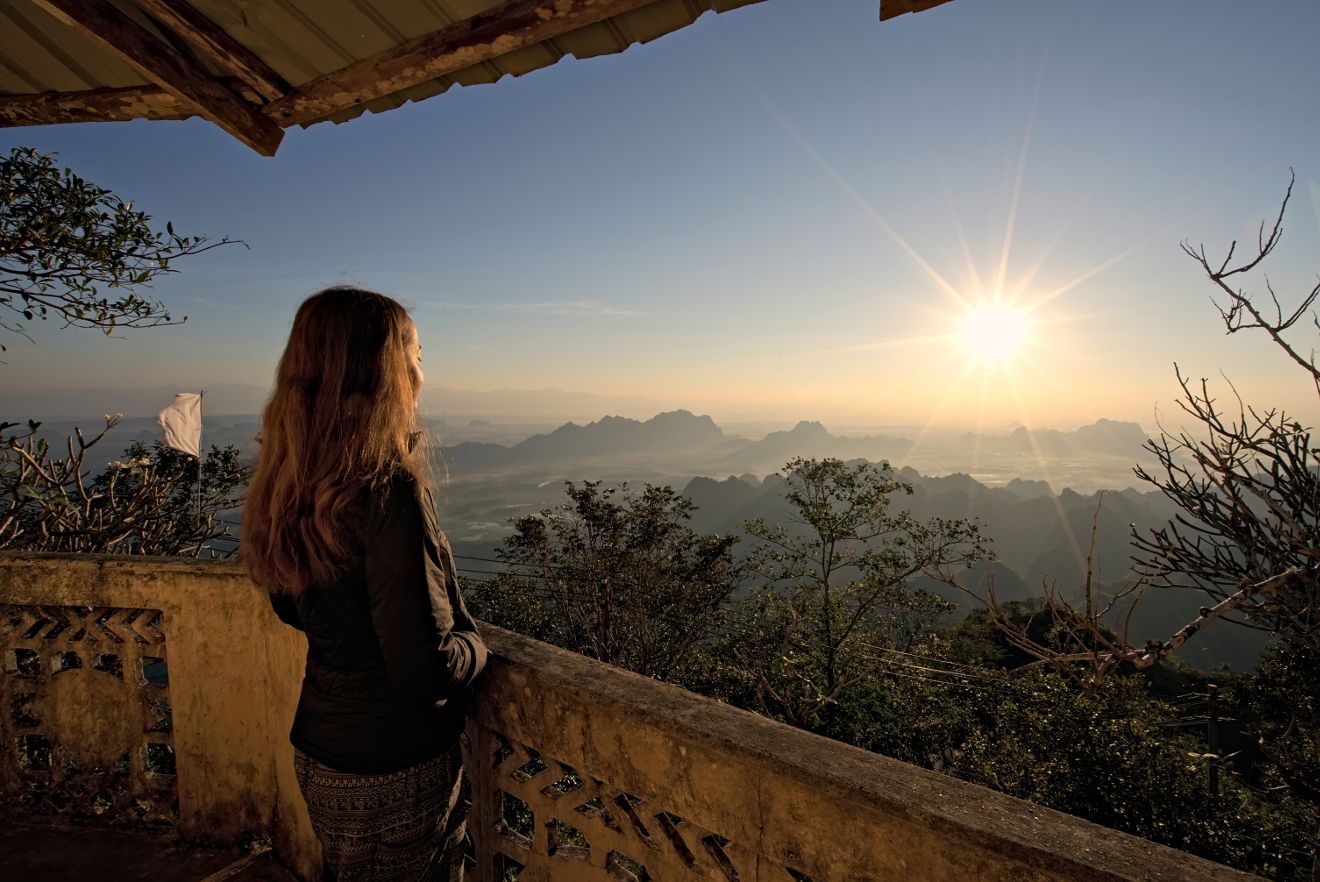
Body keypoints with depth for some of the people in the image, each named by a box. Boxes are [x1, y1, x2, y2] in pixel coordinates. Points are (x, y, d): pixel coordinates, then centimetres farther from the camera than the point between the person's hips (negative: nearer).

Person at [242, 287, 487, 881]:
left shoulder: (290, 486, -5)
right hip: (393, 771, -7)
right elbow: (425, 671, -28)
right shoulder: (389, 491, -29)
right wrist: (474, 645, -9)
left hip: (315, 749, 7)